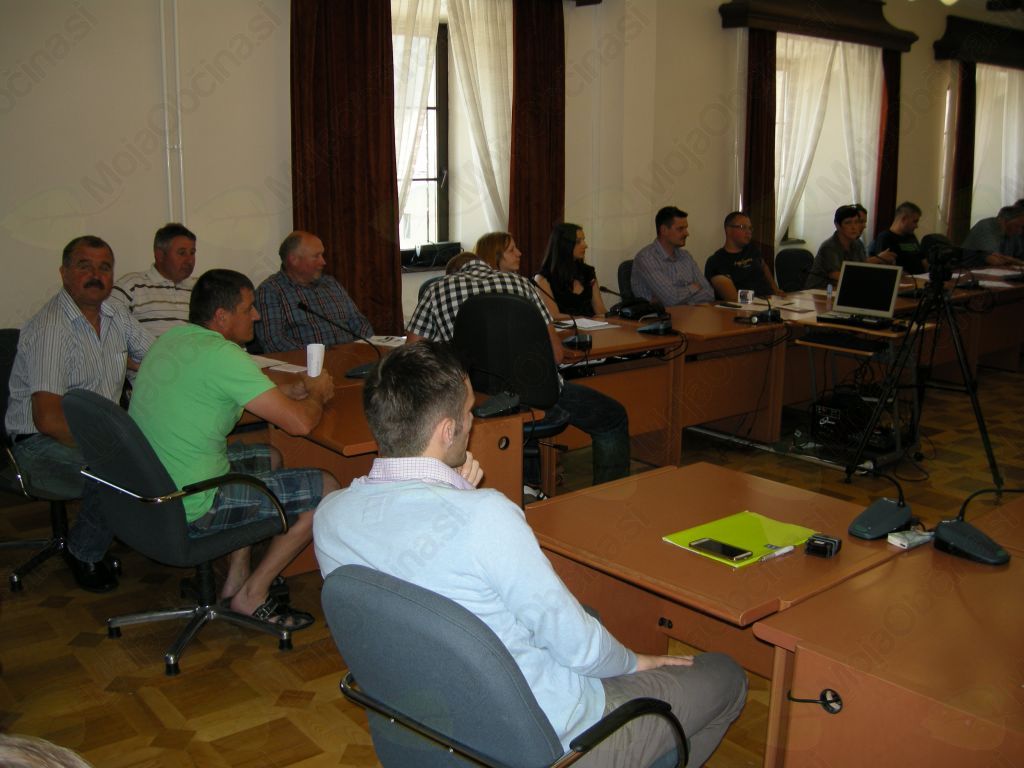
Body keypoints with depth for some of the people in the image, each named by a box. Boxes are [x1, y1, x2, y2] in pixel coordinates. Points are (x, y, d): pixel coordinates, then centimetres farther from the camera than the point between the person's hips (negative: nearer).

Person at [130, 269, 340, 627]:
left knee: (269, 458, 28)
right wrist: (317, 395, 1)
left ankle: (236, 578, 27)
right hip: (190, 510, -10)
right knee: (326, 489, -1)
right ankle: (252, 595, 10)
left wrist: (294, 388, 12)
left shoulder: (172, 338, 7)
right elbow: (300, 423, -22)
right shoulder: (220, 354, -21)